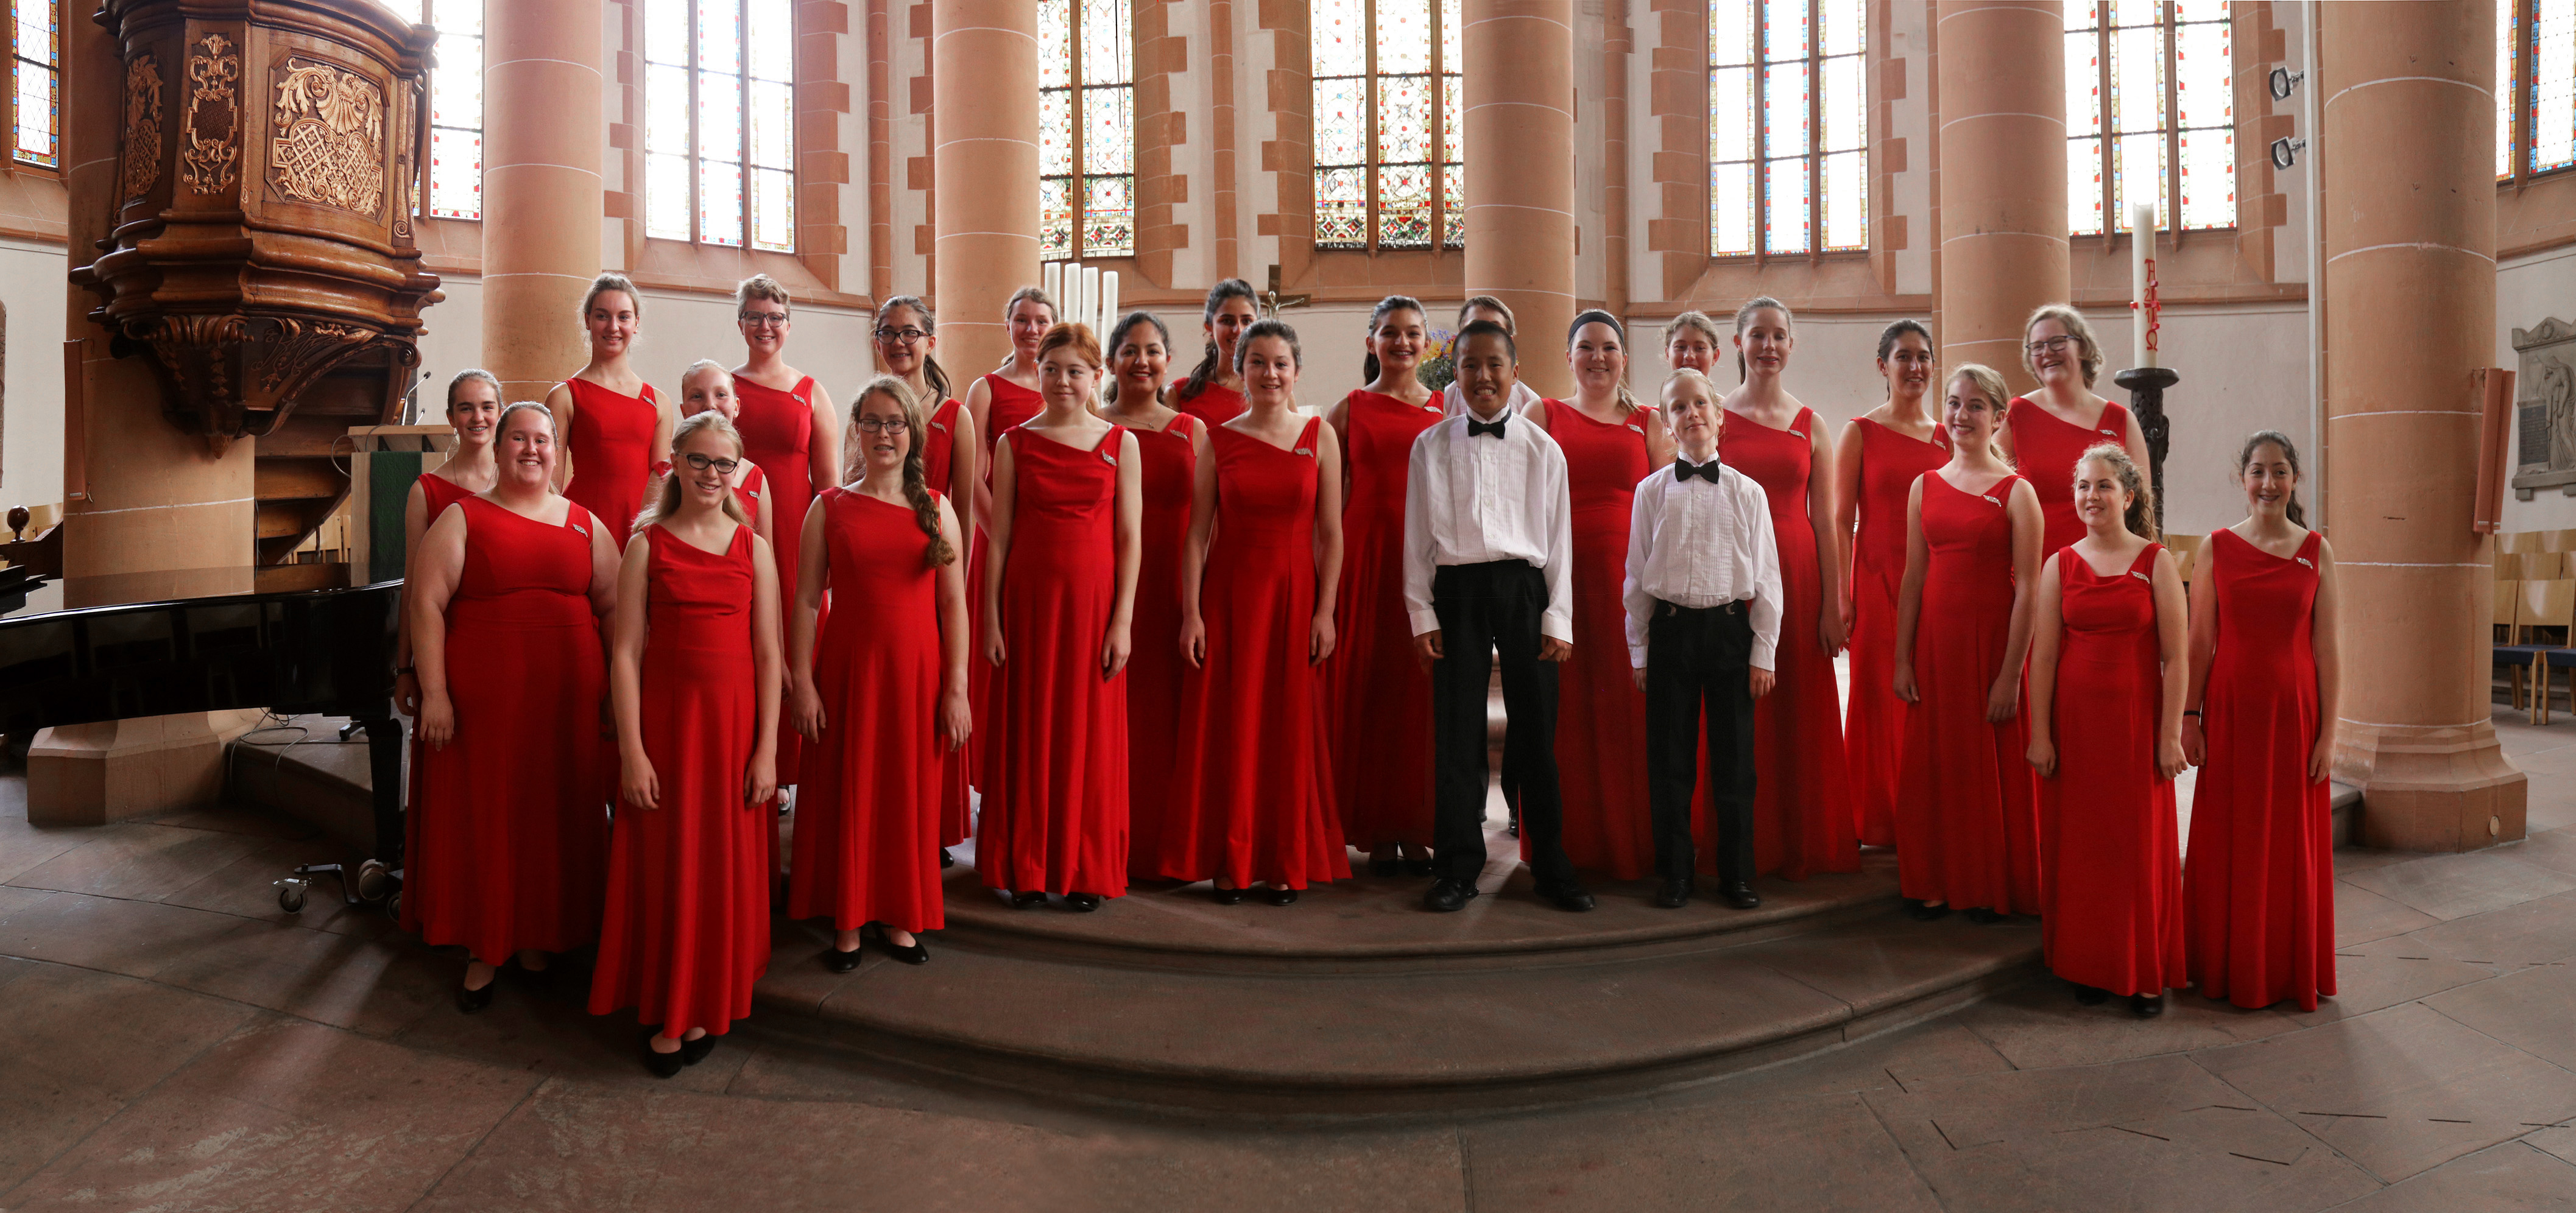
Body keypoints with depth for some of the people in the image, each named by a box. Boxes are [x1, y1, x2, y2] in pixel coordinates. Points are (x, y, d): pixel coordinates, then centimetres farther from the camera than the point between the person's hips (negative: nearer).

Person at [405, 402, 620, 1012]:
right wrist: (434, 692, -11)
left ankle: (538, 938, 27)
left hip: (567, 704, 2)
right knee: (482, 819, 5)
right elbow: (425, 603, -4)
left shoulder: (585, 525, 9)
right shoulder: (463, 519, 2)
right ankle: (484, 950, 20)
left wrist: (618, 689, 3)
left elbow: (614, 608, 9)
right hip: (483, 703, -2)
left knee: (554, 819, 9)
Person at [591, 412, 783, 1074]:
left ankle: (707, 1007, 23)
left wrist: (767, 749, -5)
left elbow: (769, 654, 1)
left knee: (728, 868, 6)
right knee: (665, 864, 5)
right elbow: (625, 653, -3)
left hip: (735, 720, 1)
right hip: (665, 718, -1)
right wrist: (632, 751, -9)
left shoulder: (753, 547, 4)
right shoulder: (647, 545, 1)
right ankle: (670, 1011, 21)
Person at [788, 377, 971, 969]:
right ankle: (847, 922, 19)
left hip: (917, 673, 1)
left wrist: (957, 688, -4)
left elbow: (954, 605, 2)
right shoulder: (829, 508, 4)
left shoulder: (937, 509, 5)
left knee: (909, 794, 8)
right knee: (845, 793, 5)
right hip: (847, 670, 0)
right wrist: (801, 682, -5)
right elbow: (806, 601, 1)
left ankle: (897, 916, 23)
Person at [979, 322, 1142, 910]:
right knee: (1027, 730, 6)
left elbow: (1130, 537, 1)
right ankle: (1026, 867, 20)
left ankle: (1087, 869, 19)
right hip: (1029, 598, 1)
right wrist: (991, 618, -1)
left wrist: (1122, 620, -5)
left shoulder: (1120, 443, 4)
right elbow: (999, 537, 4)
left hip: (1094, 599, 0)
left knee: (1091, 733, 5)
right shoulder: (1014, 443, 5)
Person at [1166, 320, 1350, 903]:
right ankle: (1229, 860, 15)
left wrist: (1326, 610, -5)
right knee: (1226, 725, 3)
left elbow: (1331, 533, 2)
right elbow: (1197, 533, 1)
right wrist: (1191, 612, -6)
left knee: (1289, 726, 4)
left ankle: (1286, 863, 17)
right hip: (1228, 591, 0)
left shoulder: (1320, 436, 4)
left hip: (1294, 592, 0)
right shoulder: (1218, 441, 4)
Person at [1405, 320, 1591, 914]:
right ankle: (1458, 866, 14)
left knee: (1535, 727, 4)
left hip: (1524, 587, 0)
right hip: (1457, 592, 0)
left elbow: (1559, 539, 7)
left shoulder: (1543, 449, 8)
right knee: (1457, 729, 2)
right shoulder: (1430, 446, 7)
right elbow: (1417, 537, 7)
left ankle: (1551, 865, 17)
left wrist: (1559, 618, 1)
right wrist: (1421, 614, 1)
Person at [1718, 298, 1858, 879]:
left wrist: (1833, 606, 0)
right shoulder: (1716, 417, 4)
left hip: (1797, 575, 2)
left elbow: (1824, 522, 5)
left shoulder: (1811, 425, 9)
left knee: (1800, 712, 6)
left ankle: (1805, 843, 20)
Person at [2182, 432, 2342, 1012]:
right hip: (2230, 711, 0)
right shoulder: (2217, 549, 1)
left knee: (2293, 843, 8)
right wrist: (2189, 716, -3)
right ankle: (2228, 969, 21)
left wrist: (2328, 732, -3)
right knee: (2229, 844, 7)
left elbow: (2327, 649, 0)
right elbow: (2200, 642, 1)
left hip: (2294, 712, 0)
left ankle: (2292, 970, 24)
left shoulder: (2318, 552, 2)